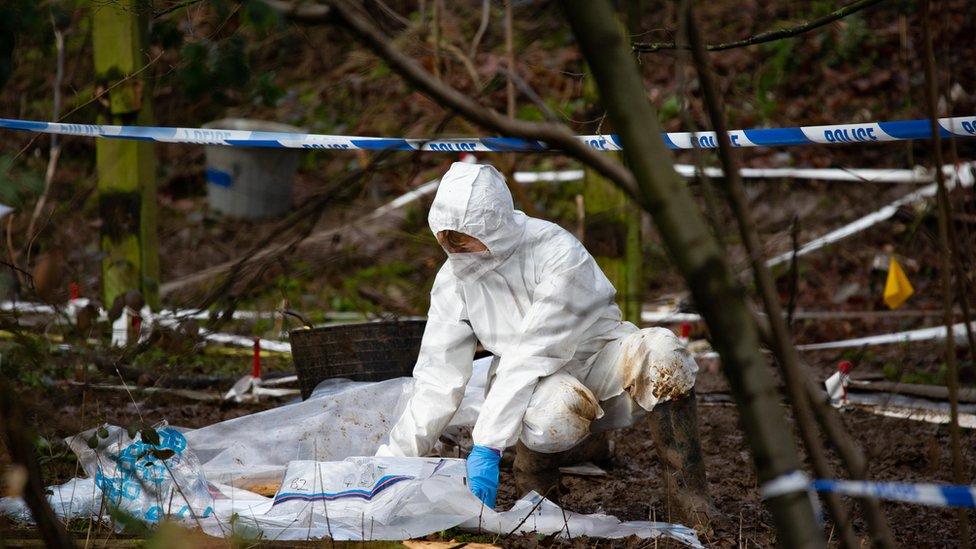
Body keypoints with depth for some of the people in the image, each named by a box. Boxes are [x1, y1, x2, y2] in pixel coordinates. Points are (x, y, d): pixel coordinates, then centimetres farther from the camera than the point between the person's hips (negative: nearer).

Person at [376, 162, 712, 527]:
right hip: (533, 387, 2)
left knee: (661, 351, -36)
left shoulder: (559, 253, -24)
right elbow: (439, 377, -8)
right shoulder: (453, 278, -8)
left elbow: (530, 358, -30)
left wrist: (486, 448, -35)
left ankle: (687, 494, -26)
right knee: (553, 412, -38)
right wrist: (395, 458, -16)